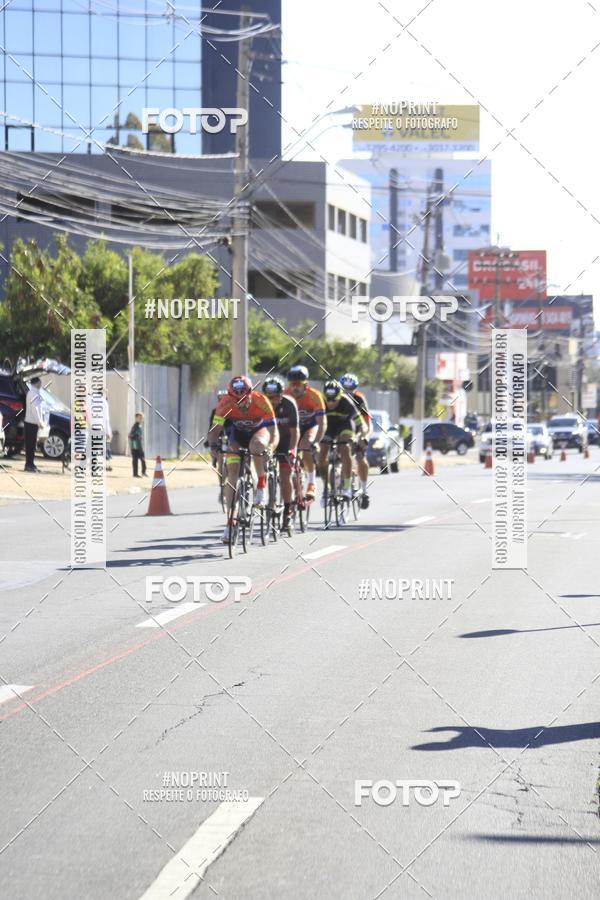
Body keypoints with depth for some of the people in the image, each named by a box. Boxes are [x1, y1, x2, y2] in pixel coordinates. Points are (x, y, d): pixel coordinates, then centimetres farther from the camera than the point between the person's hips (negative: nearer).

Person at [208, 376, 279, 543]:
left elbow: (274, 432, -31)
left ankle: (261, 483, -15)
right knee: (232, 473, -13)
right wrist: (213, 445, -45)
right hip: (237, 433, 2)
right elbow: (215, 429, -25)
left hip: (259, 430, -2)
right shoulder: (225, 404, -27)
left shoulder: (261, 402, -31)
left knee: (256, 445, -38)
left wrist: (269, 448, -50)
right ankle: (230, 521, -8)